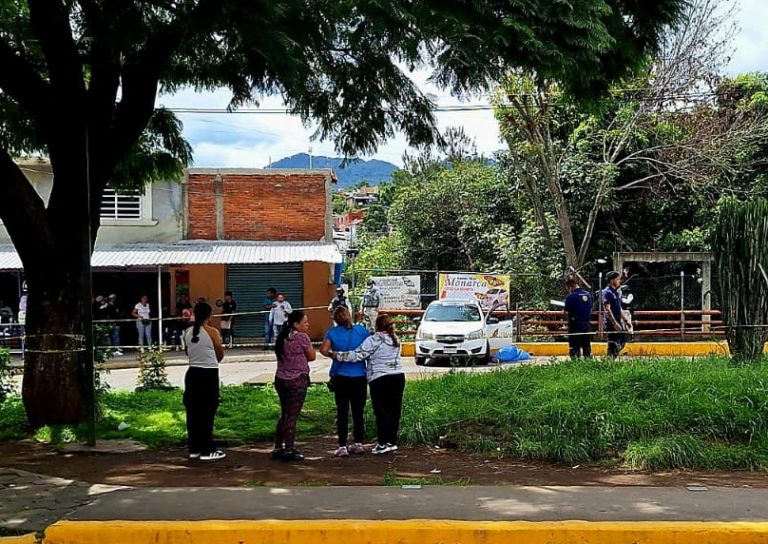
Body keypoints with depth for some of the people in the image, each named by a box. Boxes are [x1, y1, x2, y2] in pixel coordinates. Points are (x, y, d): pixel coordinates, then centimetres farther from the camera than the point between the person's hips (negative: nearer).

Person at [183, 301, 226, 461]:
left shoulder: (187, 332, 2)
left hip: (193, 373, 5)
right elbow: (220, 355, -2)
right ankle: (207, 451, 4)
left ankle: (194, 449, 17)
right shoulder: (212, 332, -12)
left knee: (193, 412, 11)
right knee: (207, 413, 0)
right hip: (209, 375, -5)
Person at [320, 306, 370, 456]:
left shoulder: (333, 332, -4)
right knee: (358, 411, 12)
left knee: (342, 412, 5)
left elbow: (324, 350, -14)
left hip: (341, 377, -1)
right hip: (360, 376, 1)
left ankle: (342, 446, 3)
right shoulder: (361, 330, -2)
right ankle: (358, 443, 17)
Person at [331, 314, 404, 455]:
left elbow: (358, 355, -15)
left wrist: (338, 355, -10)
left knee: (381, 411, -1)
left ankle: (383, 443, -2)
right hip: (398, 376, 6)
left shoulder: (373, 340, -10)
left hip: (380, 379, -6)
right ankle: (392, 441, 13)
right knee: (394, 410, 9)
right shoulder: (395, 340, 11)